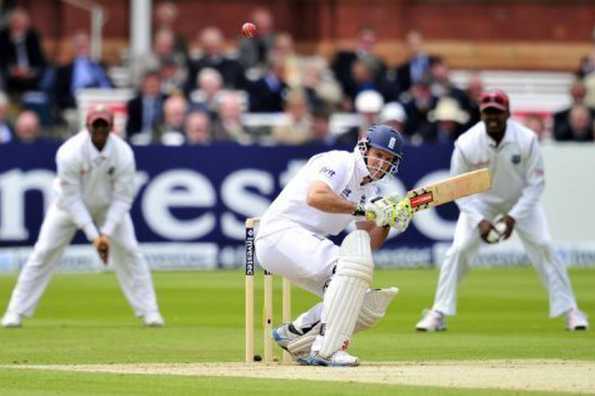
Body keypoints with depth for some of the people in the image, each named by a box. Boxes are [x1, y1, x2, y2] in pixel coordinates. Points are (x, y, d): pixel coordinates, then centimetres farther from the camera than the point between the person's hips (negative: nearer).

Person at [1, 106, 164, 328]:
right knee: (44, 252, -8)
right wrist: (93, 236, -32)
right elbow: (71, 198, -29)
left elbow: (122, 198, -20)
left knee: (129, 251, -7)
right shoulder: (70, 153, -32)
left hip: (109, 206, 2)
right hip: (70, 205, -2)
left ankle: (148, 312, 3)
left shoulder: (123, 154, -26)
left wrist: (107, 233, -29)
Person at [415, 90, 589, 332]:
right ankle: (438, 314, -1)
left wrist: (514, 216, -25)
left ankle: (569, 310, 0)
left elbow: (535, 183, -17)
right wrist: (479, 220, -26)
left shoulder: (526, 140, -27)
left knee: (543, 247, -11)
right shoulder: (466, 144, -27)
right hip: (480, 201, 0)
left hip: (521, 200, 0)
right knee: (458, 250, -13)